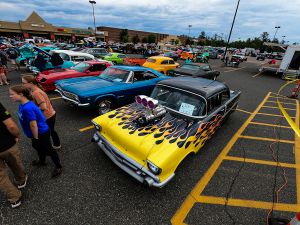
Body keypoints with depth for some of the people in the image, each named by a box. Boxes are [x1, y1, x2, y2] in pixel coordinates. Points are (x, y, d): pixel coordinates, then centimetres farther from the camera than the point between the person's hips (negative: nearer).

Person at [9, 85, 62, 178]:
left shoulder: (27, 108, -33)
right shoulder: (22, 105, -2)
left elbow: (33, 125, -28)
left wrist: (36, 138, -15)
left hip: (41, 133, -10)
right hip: (37, 133, 10)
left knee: (48, 150, 7)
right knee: (38, 147, 30)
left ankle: (58, 167, 25)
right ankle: (42, 161, 55)